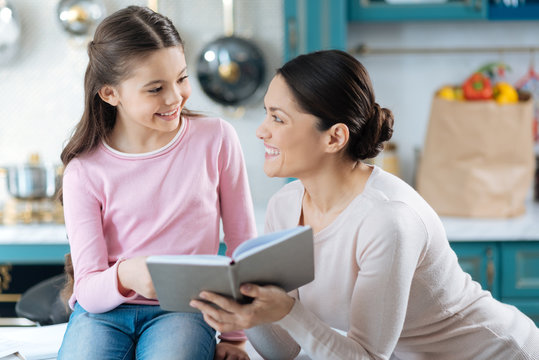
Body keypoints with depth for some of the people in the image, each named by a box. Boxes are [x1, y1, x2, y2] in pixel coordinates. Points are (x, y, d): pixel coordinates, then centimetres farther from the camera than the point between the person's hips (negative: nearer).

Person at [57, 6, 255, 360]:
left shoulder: (216, 139, -2)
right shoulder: (85, 171, -4)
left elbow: (243, 244, 7)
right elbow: (88, 290, -7)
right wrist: (126, 276, -31)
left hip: (184, 308, 0)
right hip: (104, 309, 1)